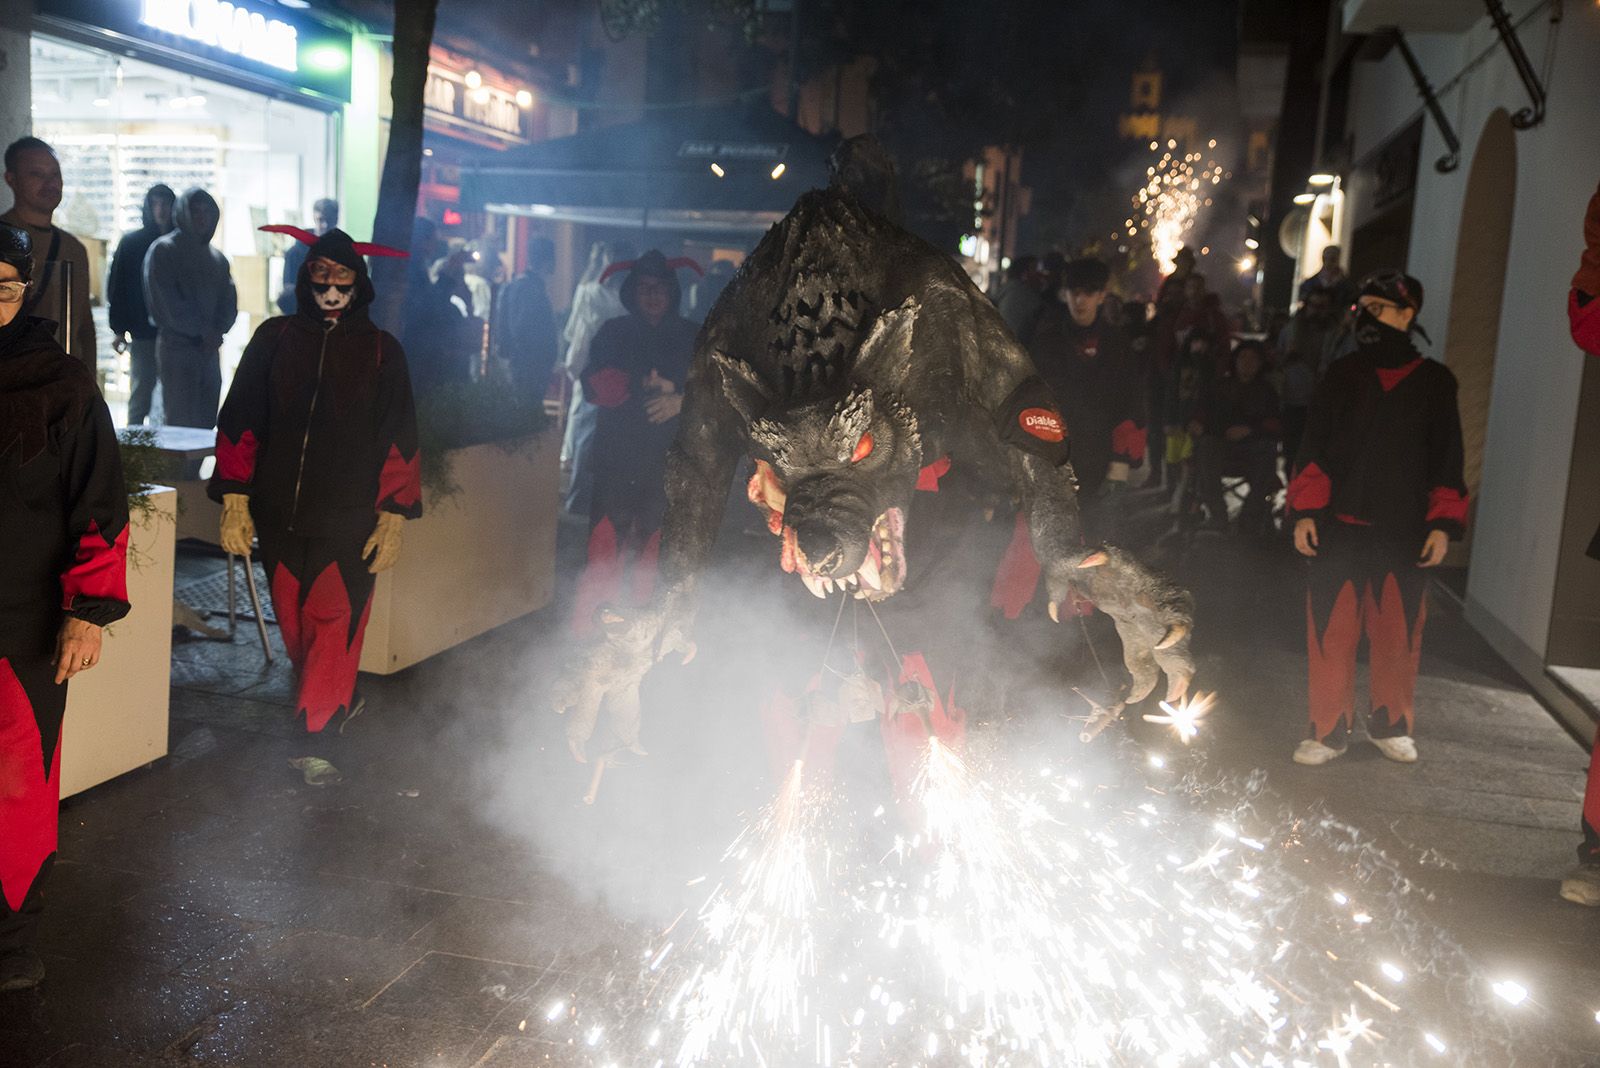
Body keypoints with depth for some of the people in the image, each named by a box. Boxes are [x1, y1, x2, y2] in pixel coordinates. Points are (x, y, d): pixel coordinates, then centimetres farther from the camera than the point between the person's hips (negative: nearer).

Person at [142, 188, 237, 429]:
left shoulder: (217, 257, 18)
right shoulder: (163, 250, -1)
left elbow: (229, 301, 11)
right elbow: (168, 301, -9)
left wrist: (216, 331, -7)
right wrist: (204, 331, -11)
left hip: (209, 349, 6)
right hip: (177, 346, -6)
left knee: (206, 424, 5)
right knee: (182, 424, -9)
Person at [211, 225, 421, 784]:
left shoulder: (381, 351, 1)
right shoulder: (274, 339, 4)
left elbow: (398, 438, 1)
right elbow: (240, 420, 4)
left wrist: (393, 516, -5)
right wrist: (235, 500, -1)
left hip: (349, 517, -2)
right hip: (279, 512, 3)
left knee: (336, 623, -6)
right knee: (294, 624, 13)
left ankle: (317, 741, 2)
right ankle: (336, 702, 35)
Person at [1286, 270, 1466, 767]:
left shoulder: (1435, 381, 5)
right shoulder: (1342, 375, 7)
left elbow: (1447, 460, 7)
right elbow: (1312, 448, 6)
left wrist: (1443, 524, -1)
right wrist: (1305, 512, -3)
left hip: (1403, 533, 0)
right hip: (1337, 527, 0)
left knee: (1398, 634, 6)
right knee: (1331, 632, 1)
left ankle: (1390, 724, 25)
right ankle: (1328, 731, 11)